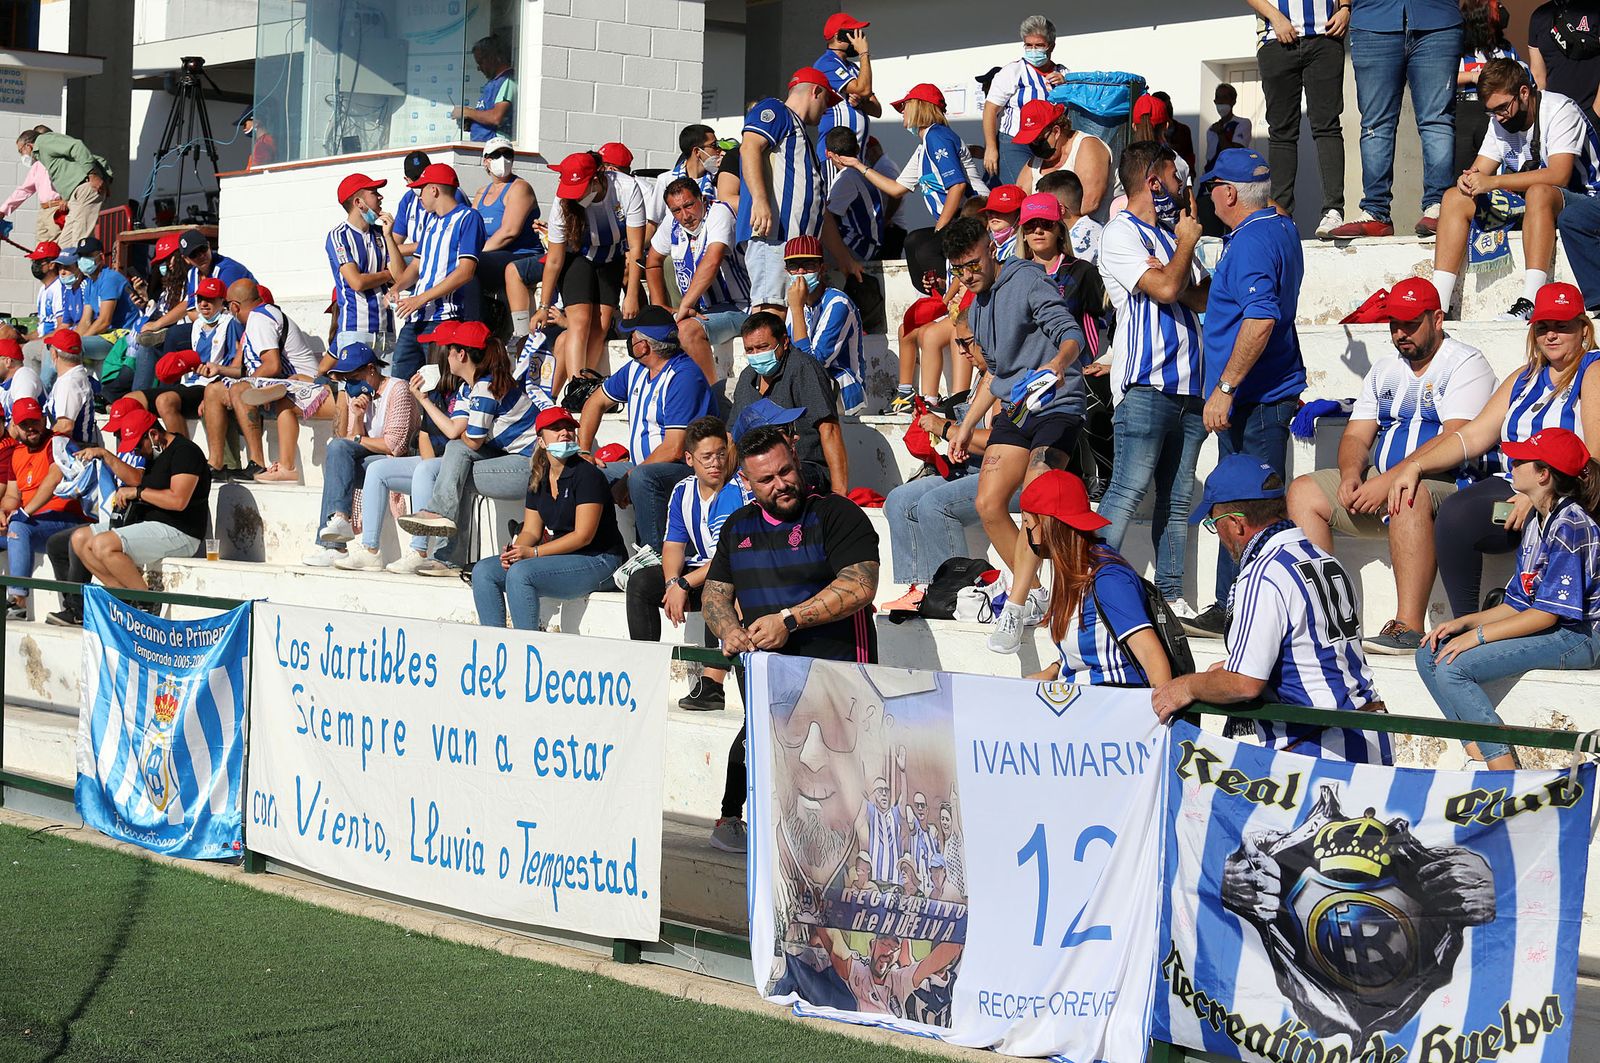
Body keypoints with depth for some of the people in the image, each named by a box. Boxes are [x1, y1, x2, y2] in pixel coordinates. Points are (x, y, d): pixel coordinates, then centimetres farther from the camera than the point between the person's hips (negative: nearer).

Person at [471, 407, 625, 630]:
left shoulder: (587, 474, -12)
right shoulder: (538, 478, 11)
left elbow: (583, 536, -17)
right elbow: (531, 530, 11)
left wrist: (534, 552, -20)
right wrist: (514, 551, -12)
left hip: (595, 560, -8)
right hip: (556, 556, 8)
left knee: (520, 572, -30)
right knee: (483, 571, -5)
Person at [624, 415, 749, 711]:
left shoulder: (742, 489, -17)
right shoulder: (683, 491, 5)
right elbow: (673, 545, 5)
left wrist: (685, 584, -23)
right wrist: (673, 583, -16)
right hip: (699, 569, 7)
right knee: (640, 581, -11)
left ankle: (711, 684, -41)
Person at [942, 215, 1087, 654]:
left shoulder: (1027, 281, -8)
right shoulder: (977, 308, 18)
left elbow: (1070, 333, -20)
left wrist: (1058, 363, -42)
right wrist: (967, 425, 26)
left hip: (1057, 407, -9)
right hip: (1014, 411, 9)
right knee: (989, 504, -4)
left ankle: (1014, 609, -18)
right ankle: (1035, 594, 7)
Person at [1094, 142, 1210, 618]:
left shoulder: (1171, 233, 23)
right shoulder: (1121, 233, -3)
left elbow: (1206, 299, 13)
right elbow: (1165, 288, -16)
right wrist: (1187, 243, 1)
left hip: (1189, 386, 8)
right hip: (1146, 385, -8)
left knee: (1177, 499, 6)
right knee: (1128, 491, -13)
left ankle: (1170, 595, 7)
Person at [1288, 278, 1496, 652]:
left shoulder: (1466, 364, -5)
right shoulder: (1384, 370, 20)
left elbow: (1454, 442, -19)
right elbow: (1356, 434, 16)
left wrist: (1390, 480, -26)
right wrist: (1351, 473, -9)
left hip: (1446, 484, -8)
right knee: (1303, 491, -1)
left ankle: (1409, 628, -43)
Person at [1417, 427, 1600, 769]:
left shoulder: (1570, 525, -16)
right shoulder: (1536, 522, 14)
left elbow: (1547, 614, -20)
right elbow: (1519, 603, 15)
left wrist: (1478, 634, -17)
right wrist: (1462, 623, 2)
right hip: (1546, 628, 10)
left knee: (1453, 667, -21)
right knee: (1430, 654, 0)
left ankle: (1505, 772, -17)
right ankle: (1480, 757, -12)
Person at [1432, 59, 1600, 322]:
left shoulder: (1561, 111, -16)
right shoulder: (1501, 121, 7)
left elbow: (1558, 176, -29)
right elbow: (1479, 171, 7)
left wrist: (1493, 182, -31)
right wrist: (1468, 179, -20)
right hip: (1524, 200, 8)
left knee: (1538, 193, -40)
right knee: (1455, 197, -8)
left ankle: (1529, 305, -49)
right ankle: (1438, 304, -19)